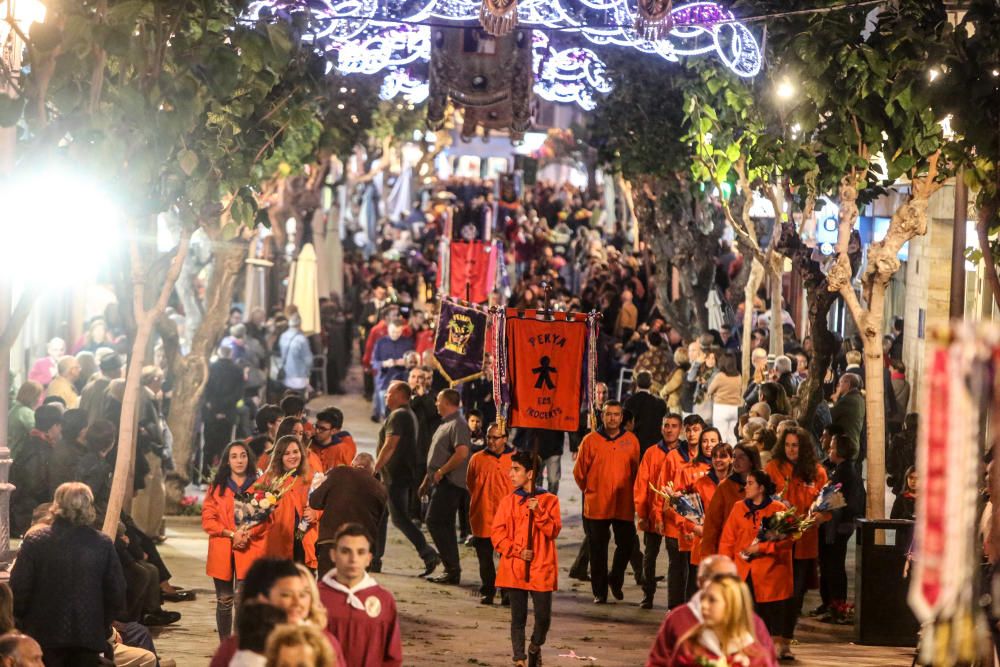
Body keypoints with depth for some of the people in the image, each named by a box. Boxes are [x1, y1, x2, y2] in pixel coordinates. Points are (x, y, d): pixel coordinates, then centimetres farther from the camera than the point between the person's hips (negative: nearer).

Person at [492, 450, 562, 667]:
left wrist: (538, 511, -18)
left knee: (543, 616, -1)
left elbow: (553, 530, -6)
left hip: (541, 569, -1)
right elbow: (498, 535, 2)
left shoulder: (549, 500, 2)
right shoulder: (509, 501, 5)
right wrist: (517, 551, -11)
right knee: (518, 617, 3)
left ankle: (535, 647, 27)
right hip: (514, 568, 1)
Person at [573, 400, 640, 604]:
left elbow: (636, 471, 12)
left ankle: (615, 579, 25)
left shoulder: (631, 441, 4)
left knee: (627, 544, 0)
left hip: (624, 506, 1)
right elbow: (579, 472, 6)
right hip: (596, 507, -1)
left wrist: (627, 492, 11)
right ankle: (599, 591, 13)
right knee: (598, 550, 3)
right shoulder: (590, 441, -1)